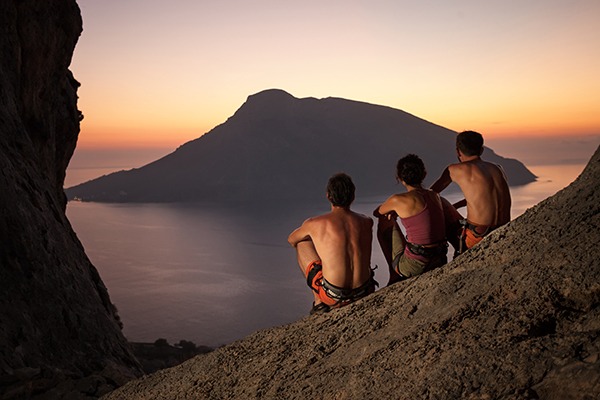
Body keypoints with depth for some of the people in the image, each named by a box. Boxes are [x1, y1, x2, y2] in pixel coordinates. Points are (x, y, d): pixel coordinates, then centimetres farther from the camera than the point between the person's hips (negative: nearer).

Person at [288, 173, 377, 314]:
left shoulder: (314, 224, -8)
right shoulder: (367, 222, 0)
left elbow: (291, 240, 15)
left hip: (334, 297, -4)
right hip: (365, 292, 4)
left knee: (302, 243, 15)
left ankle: (319, 301, 16)